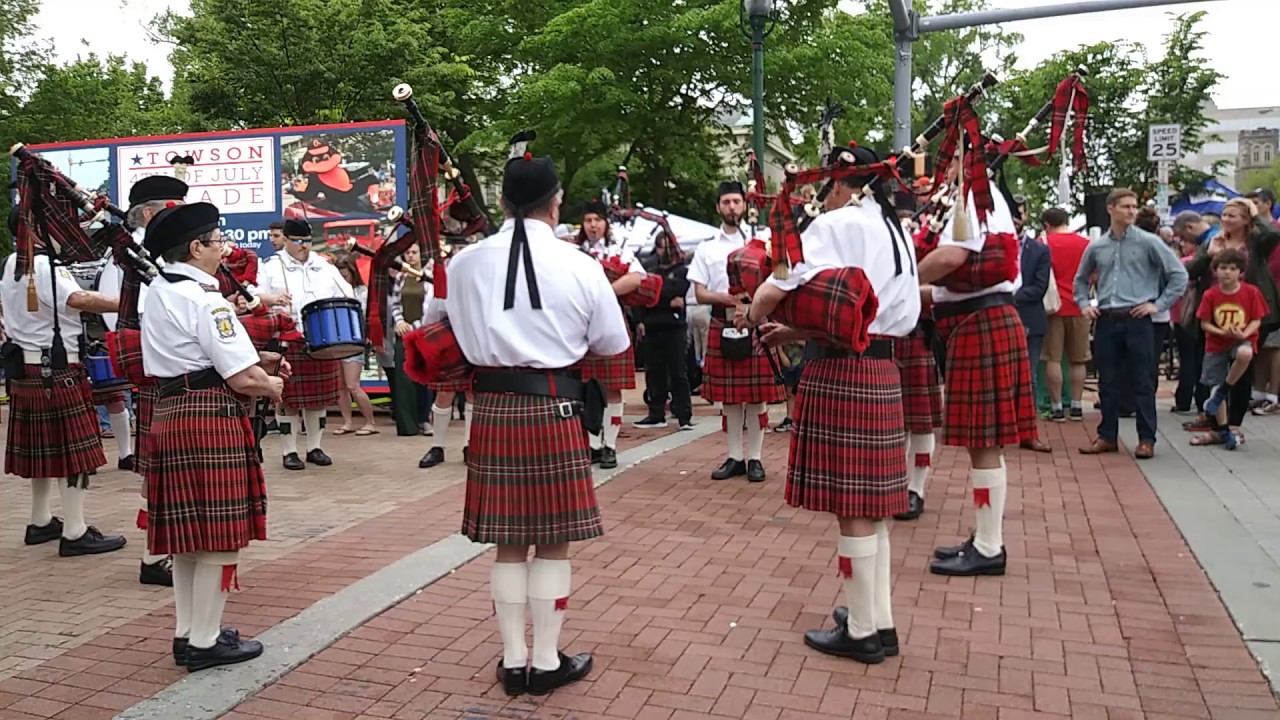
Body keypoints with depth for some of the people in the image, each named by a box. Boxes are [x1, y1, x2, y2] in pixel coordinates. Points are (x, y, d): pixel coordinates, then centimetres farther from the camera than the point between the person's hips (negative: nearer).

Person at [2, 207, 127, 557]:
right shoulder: (45, 266, -17)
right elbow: (78, 299, -33)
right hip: (56, 369, -9)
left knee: (41, 445, 17)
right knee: (72, 447, -5)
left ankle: (41, 522, 27)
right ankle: (75, 533, -4)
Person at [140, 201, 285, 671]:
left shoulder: (159, 292, 15)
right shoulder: (204, 298, -15)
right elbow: (242, 378, -19)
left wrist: (256, 359, 9)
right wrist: (272, 385, 2)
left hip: (170, 416, 10)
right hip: (211, 419, -10)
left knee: (189, 534, 16)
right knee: (218, 536, -1)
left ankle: (186, 633, 26)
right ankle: (205, 643, 8)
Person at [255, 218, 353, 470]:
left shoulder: (325, 267, 14)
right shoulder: (271, 269, 2)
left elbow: (347, 296, 14)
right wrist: (272, 299, -25)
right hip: (286, 343, -4)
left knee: (319, 396, 9)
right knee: (288, 398, 0)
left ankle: (315, 447, 20)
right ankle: (289, 451, 10)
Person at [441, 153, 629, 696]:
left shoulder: (465, 263, 0)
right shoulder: (579, 265, -7)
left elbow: (448, 330, 14)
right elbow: (614, 343, 5)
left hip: (492, 407, 3)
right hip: (552, 407, -3)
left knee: (508, 541, 12)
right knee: (553, 541, 9)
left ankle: (513, 661, 22)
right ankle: (547, 662, 18)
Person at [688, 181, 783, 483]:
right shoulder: (706, 248, 7)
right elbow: (700, 295, 2)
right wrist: (728, 299, -16)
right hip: (722, 326, 2)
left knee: (757, 396, 1)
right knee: (728, 396, 6)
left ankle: (754, 458, 10)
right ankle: (735, 457, 16)